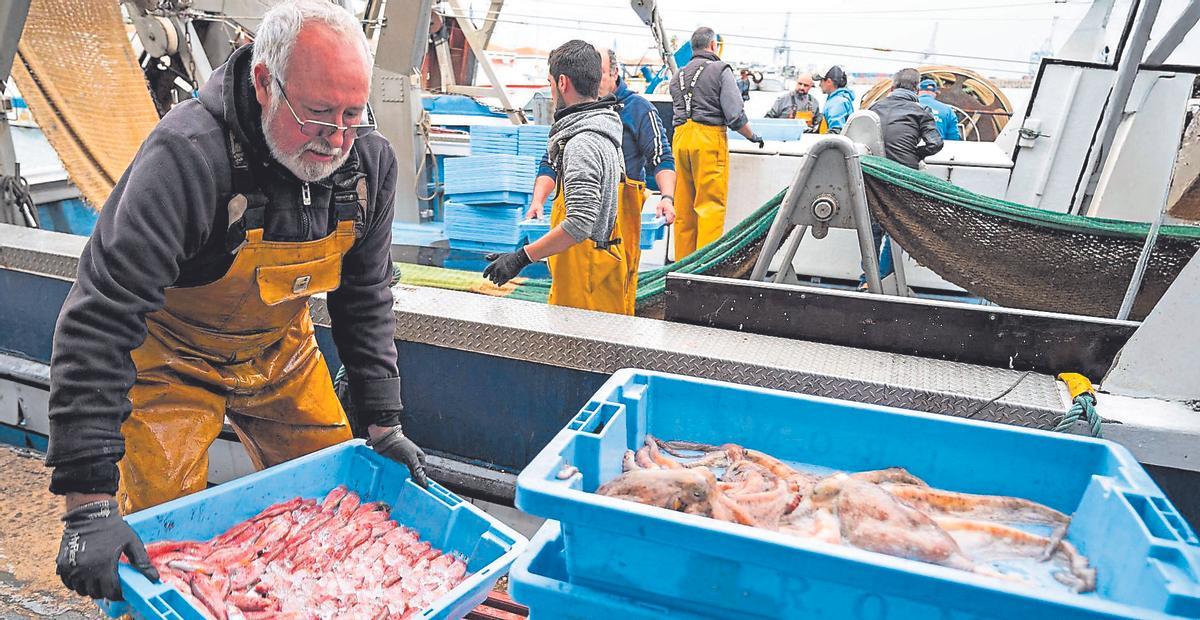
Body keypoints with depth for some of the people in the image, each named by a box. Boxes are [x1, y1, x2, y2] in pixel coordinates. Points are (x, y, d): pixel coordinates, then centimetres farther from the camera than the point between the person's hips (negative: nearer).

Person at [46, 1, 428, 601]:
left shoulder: (370, 160, -15)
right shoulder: (188, 155, -33)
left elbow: (365, 298, -4)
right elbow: (98, 322, -33)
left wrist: (385, 423, -4)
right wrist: (89, 502, -35)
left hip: (281, 352, 5)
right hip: (171, 356, -4)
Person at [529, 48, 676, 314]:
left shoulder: (638, 109, 2)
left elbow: (662, 159, -2)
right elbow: (550, 163, 12)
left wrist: (667, 197, -20)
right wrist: (537, 201, -3)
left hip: (621, 210, -4)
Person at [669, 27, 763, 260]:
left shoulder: (678, 76, 18)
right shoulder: (721, 70, -1)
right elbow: (735, 116, -7)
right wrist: (753, 136, 7)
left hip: (680, 138, 6)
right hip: (709, 138, -6)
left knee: (683, 207, 9)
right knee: (712, 205, -4)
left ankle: (683, 263, 14)